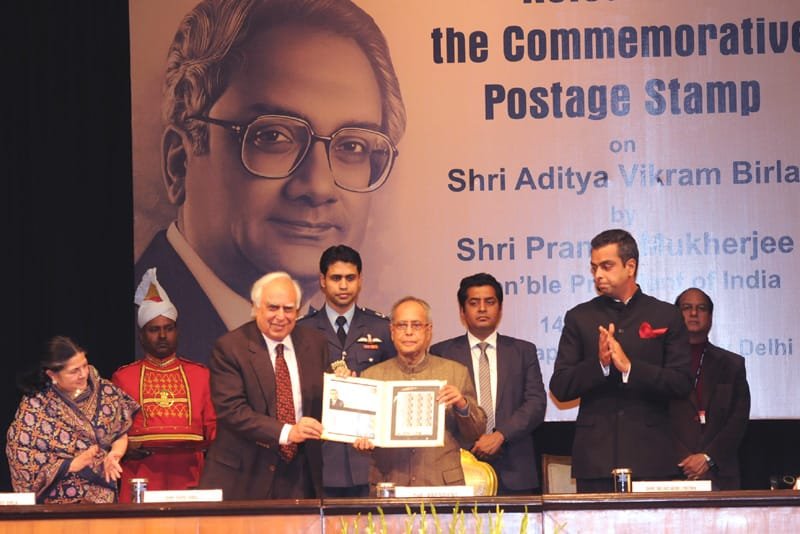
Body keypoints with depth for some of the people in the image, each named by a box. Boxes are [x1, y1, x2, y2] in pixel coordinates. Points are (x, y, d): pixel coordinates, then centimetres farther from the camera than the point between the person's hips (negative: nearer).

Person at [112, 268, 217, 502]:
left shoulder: (201, 375, 12)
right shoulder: (122, 378, 9)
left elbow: (213, 427, 12)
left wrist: (214, 444, -8)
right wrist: (124, 448, -10)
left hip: (189, 480, 1)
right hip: (140, 483, -1)